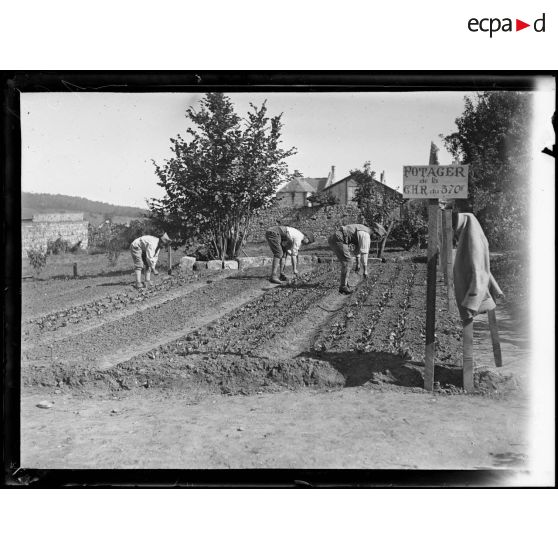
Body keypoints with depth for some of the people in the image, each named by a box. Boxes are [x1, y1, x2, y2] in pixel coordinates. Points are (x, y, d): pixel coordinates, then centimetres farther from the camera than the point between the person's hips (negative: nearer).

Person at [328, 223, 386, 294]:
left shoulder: (362, 229, 21)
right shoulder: (366, 235, -12)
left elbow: (358, 247, 30)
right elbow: (364, 253, -14)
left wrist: (358, 263, 31)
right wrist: (365, 270, -9)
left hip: (333, 239, 10)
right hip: (338, 240, -10)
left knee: (346, 261, 14)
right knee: (347, 261, -9)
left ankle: (344, 284, 14)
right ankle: (343, 287, -9)